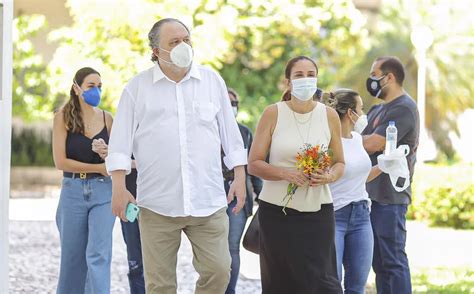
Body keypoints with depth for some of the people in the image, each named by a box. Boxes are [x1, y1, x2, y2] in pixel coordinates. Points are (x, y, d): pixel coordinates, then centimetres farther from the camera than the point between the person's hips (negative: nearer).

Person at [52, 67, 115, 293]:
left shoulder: (106, 118, 5)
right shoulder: (63, 117, -2)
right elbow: (60, 161, -8)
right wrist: (99, 167, -9)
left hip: (103, 192, 1)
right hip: (73, 191, -1)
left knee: (99, 255, -10)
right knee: (72, 257, 9)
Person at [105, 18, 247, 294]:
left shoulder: (212, 81, 9)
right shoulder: (138, 87, 4)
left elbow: (230, 134, 14)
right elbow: (121, 140, 3)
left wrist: (240, 177, 8)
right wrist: (119, 187, -5)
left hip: (208, 202, 1)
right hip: (157, 204, -1)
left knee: (218, 271, -4)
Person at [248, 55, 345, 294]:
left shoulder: (329, 116, 5)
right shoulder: (273, 114, 0)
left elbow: (339, 163, 14)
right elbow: (253, 164, -2)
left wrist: (329, 176, -10)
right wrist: (285, 173, -18)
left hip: (317, 211, 1)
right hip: (277, 211, -1)